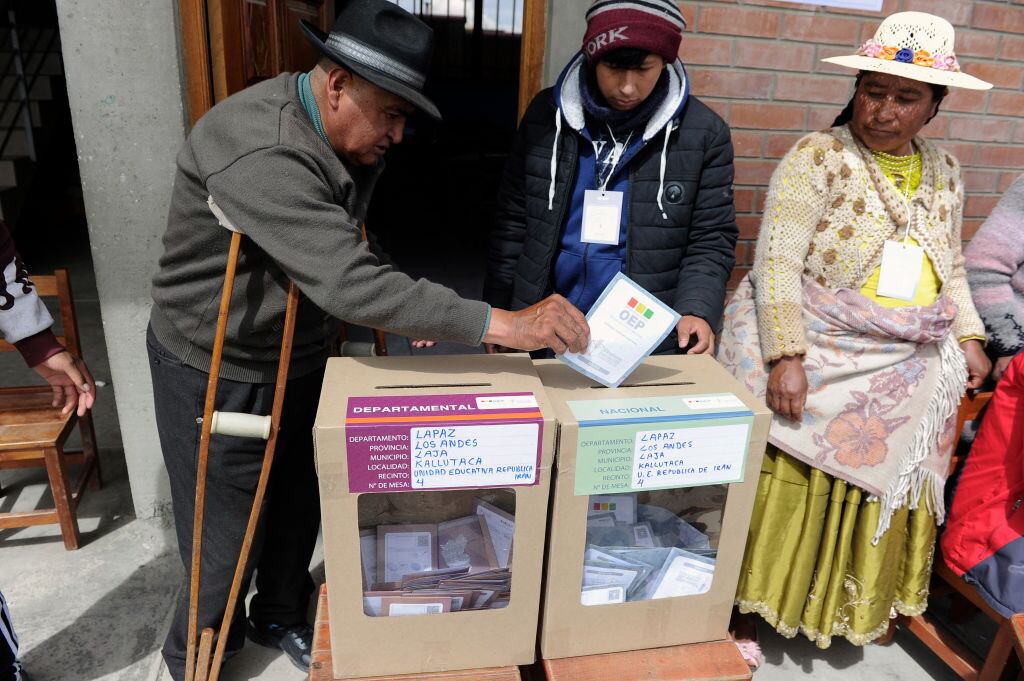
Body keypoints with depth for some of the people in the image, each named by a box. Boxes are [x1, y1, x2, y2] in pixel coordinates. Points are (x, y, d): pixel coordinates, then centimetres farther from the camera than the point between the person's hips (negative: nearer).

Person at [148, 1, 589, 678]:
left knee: (300, 503, 19)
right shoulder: (258, 151, -32)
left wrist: (413, 309, -6)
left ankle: (280, 616, 47)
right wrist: (499, 324, -41)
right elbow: (347, 281, -41)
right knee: (224, 536, 8)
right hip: (219, 373, -7)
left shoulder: (350, 142, -2)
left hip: (301, 359, 7)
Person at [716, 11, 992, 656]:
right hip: (824, 360, -5)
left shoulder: (945, 171, 10)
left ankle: (862, 603, 37)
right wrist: (786, 355, -25)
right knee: (794, 485, -1)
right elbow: (776, 263, -17)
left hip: (911, 373, 6)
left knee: (885, 491, 14)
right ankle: (762, 598, 22)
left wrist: (969, 337, 8)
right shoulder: (818, 157, -9)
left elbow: (952, 268, 21)